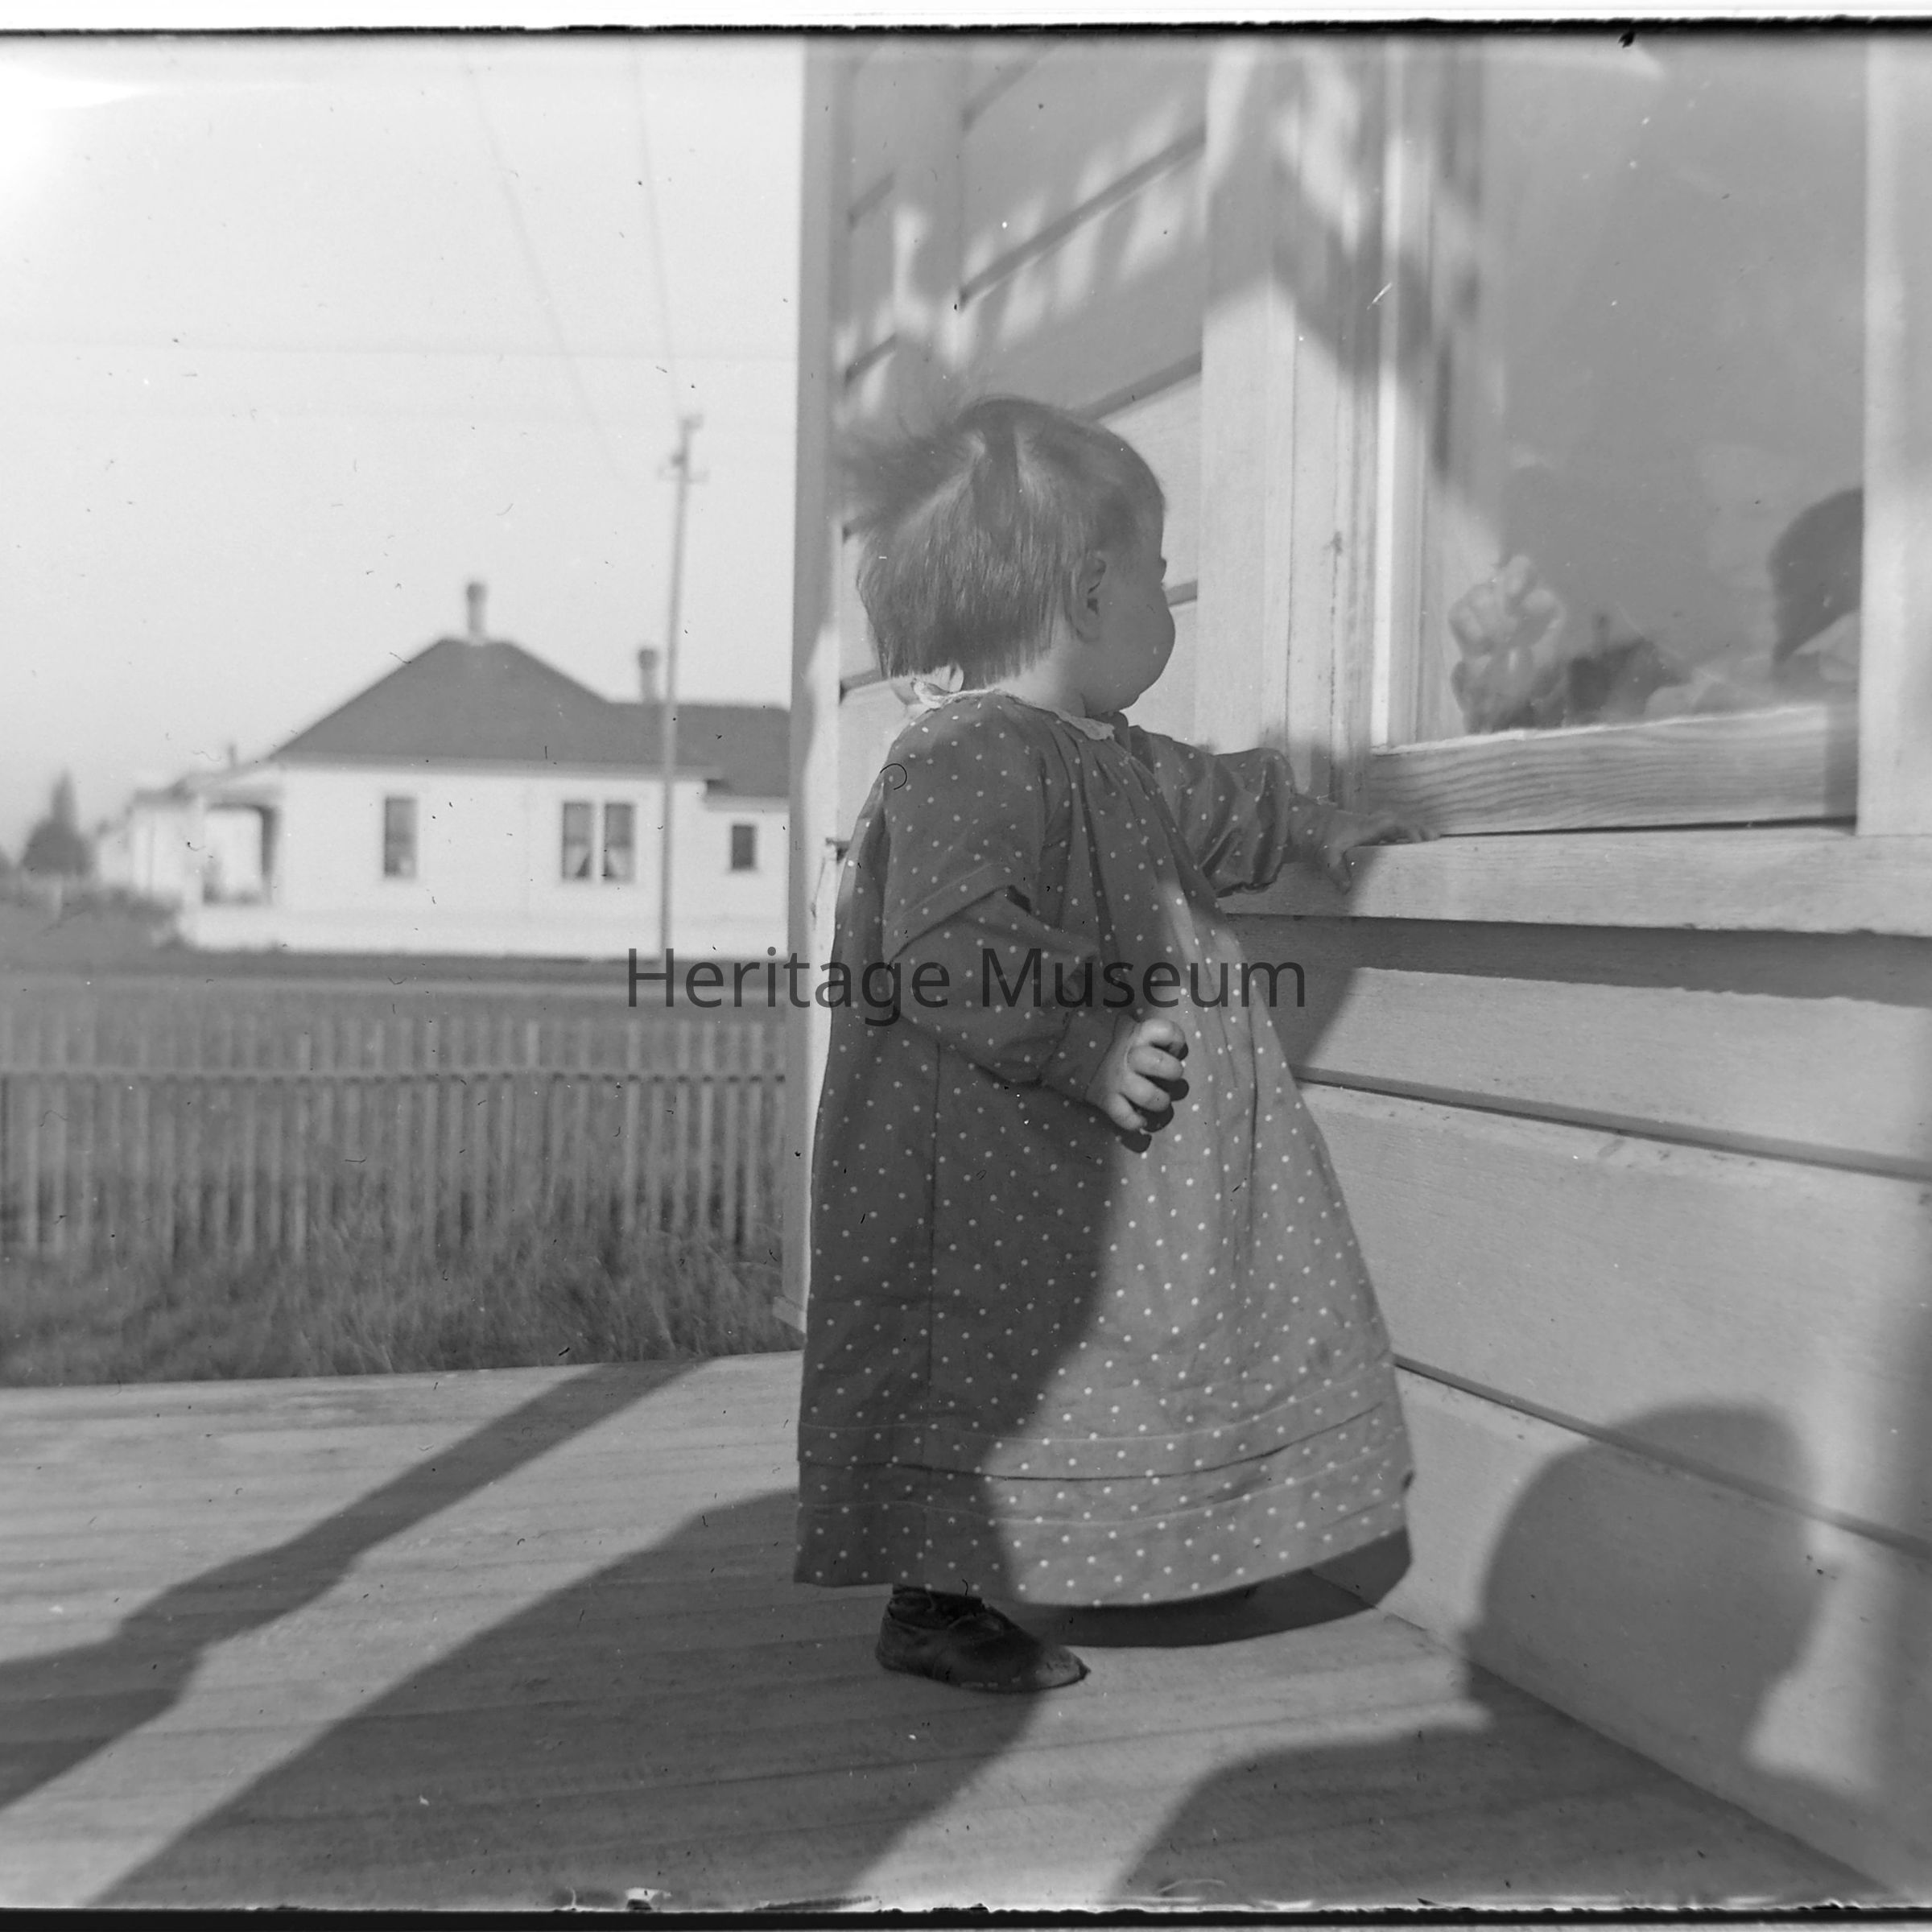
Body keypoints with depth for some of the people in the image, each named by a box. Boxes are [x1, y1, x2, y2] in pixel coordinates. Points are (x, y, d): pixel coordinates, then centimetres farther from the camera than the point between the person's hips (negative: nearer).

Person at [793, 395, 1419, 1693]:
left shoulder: (1110, 759, 12)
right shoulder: (967, 757, -22)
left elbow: (1208, 808, 32)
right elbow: (948, 957, -31)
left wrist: (1312, 830, 40)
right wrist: (1090, 1044, -32)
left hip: (1097, 1168, 11)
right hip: (991, 1171, -11)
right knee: (986, 1369, 0)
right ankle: (932, 1601, 14)